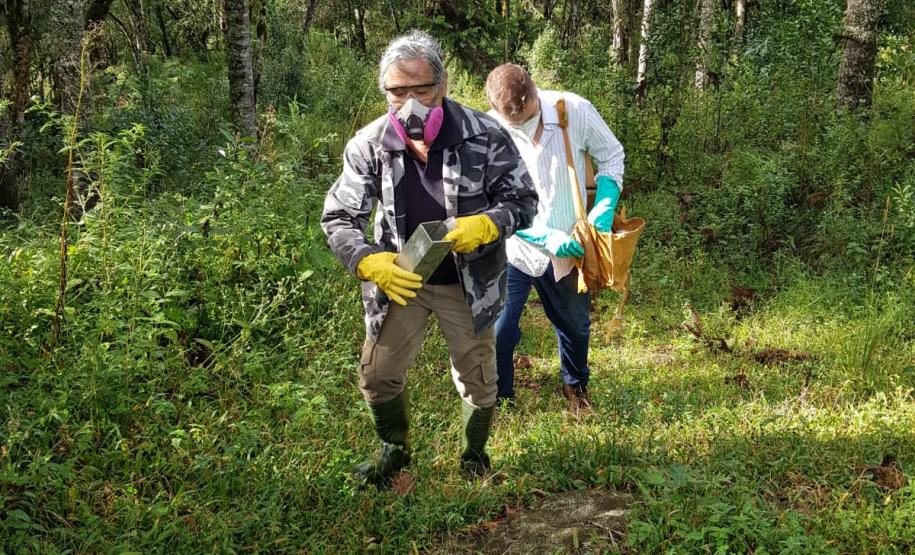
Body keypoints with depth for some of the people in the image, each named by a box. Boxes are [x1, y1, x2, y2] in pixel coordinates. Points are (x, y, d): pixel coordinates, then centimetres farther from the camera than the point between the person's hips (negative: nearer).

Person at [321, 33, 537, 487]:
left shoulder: (484, 136, -18)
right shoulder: (369, 145, -15)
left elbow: (523, 200, -8)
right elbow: (338, 218, -10)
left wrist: (486, 225, -29)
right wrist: (370, 262, -29)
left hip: (468, 283, -1)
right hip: (398, 280, 1)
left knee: (477, 380, 14)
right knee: (378, 376, 10)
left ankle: (475, 454, 44)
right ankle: (395, 450, 40)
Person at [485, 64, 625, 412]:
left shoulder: (574, 110, -19)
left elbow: (611, 155, -1)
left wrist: (605, 207, -15)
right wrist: (545, 237, -25)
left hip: (568, 249, 2)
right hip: (515, 249, -2)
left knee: (575, 326, 21)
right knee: (499, 331, -2)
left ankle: (575, 385, 50)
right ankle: (500, 401, 25)